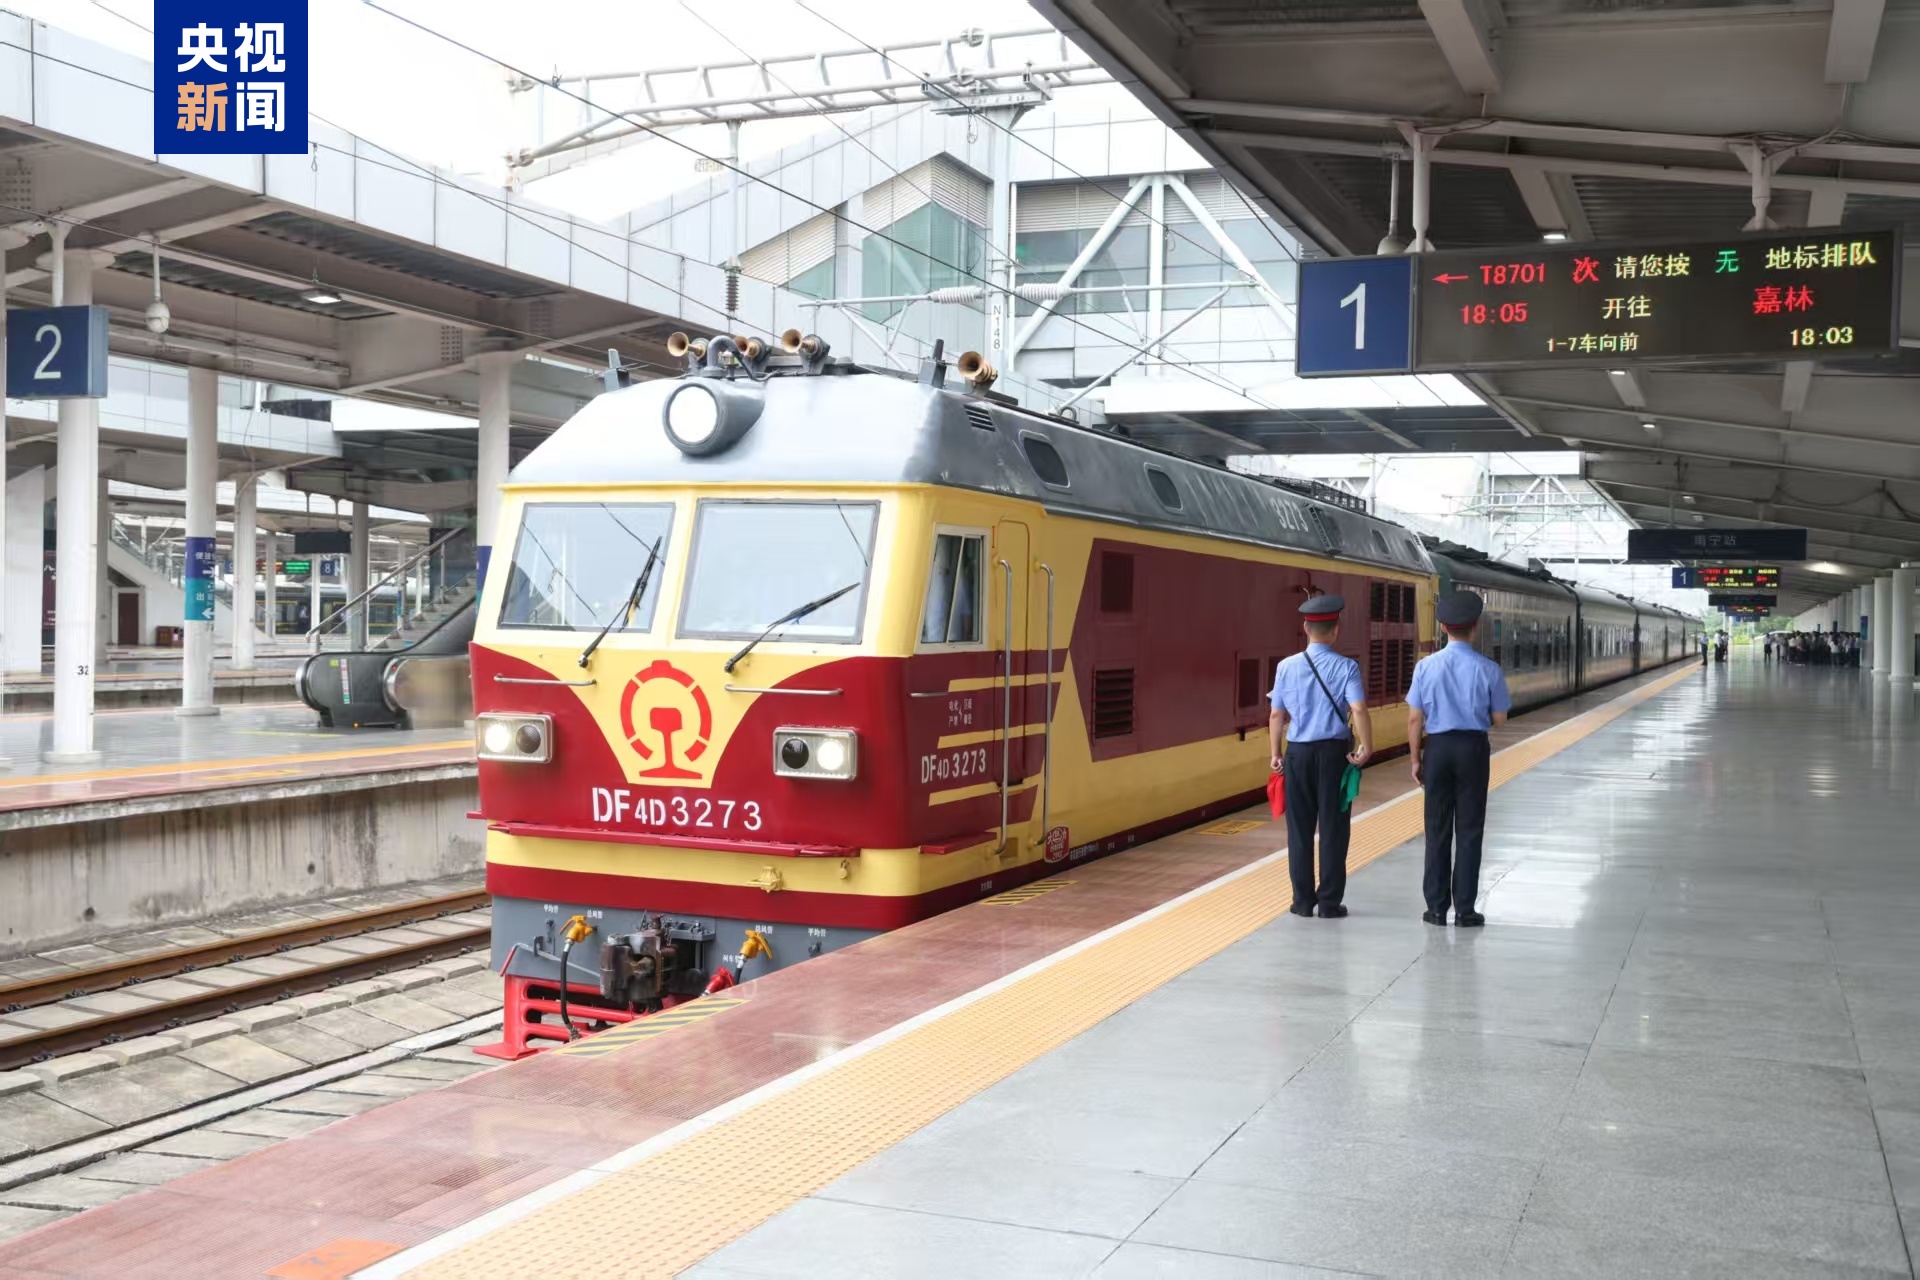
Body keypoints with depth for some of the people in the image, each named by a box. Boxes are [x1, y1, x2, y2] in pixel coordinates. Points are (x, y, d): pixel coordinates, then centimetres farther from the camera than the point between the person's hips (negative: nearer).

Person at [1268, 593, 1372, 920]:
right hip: (1334, 752, -2)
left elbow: (1277, 714, 2)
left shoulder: (1286, 667, -1)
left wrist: (1275, 752, 11)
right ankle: (1329, 902, 9)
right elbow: (1358, 710, -17)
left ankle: (1303, 900, 15)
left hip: (1298, 753, 2)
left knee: (1299, 828, 10)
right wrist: (1366, 747, -10)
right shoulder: (1346, 667, -7)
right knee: (1333, 828, 6)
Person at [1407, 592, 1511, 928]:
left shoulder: (1426, 666, -7)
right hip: (1473, 748, -1)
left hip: (1437, 748, 1)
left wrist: (1416, 758, 6)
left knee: (1437, 829, 9)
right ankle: (1464, 910, 7)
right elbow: (1499, 718, -1)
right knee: (1469, 830, 6)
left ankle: (1436, 907, 13)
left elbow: (1415, 718, -4)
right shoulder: (1488, 669, -8)